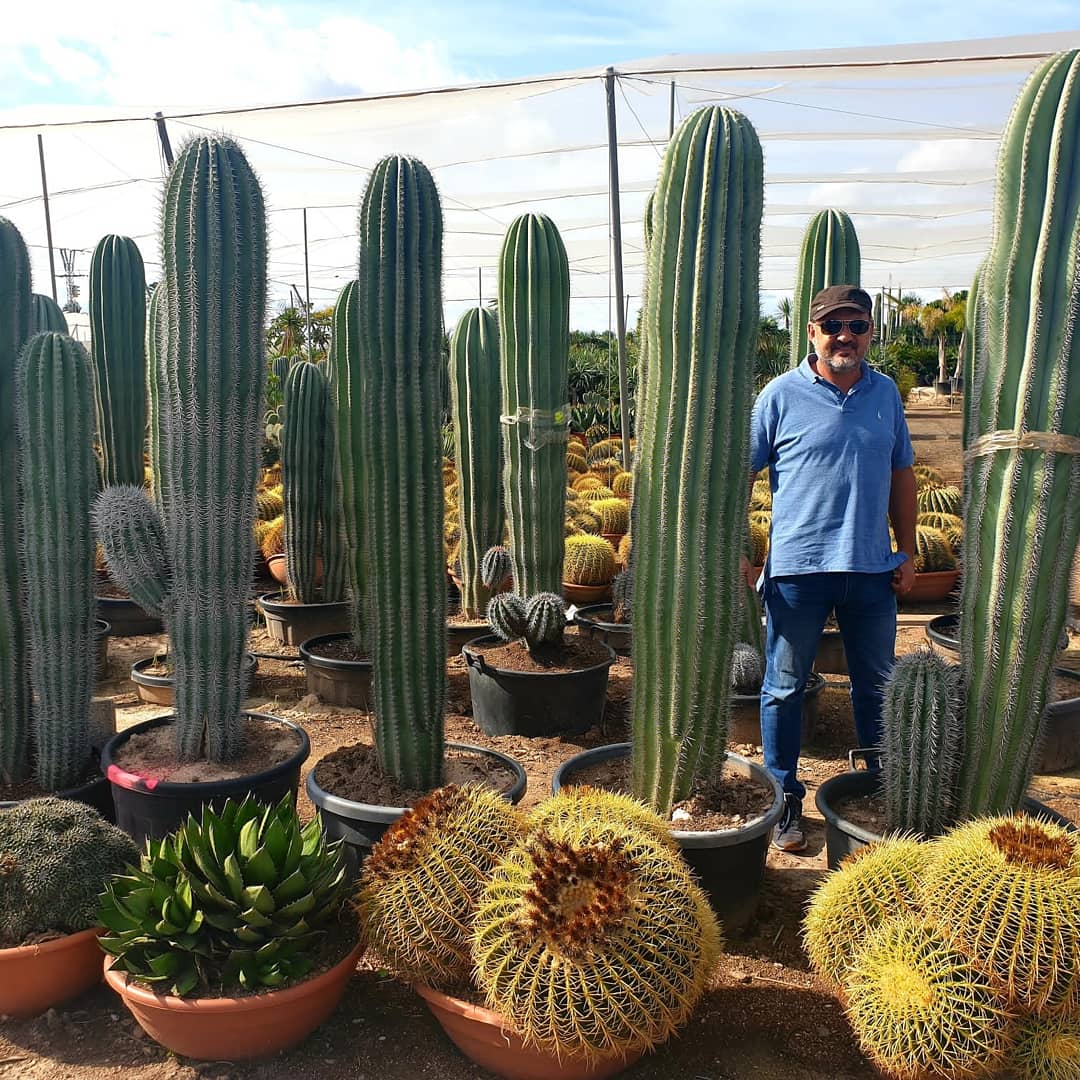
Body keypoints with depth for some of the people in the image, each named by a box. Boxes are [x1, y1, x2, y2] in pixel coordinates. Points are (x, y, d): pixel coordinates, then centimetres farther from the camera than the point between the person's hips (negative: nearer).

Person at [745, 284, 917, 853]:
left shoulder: (886, 393, 8)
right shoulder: (782, 394, -4)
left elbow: (901, 474, 15)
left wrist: (907, 551, 11)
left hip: (872, 568, 4)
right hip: (797, 567, -3)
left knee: (877, 685, 16)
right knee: (785, 687, 6)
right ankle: (785, 800, 21)